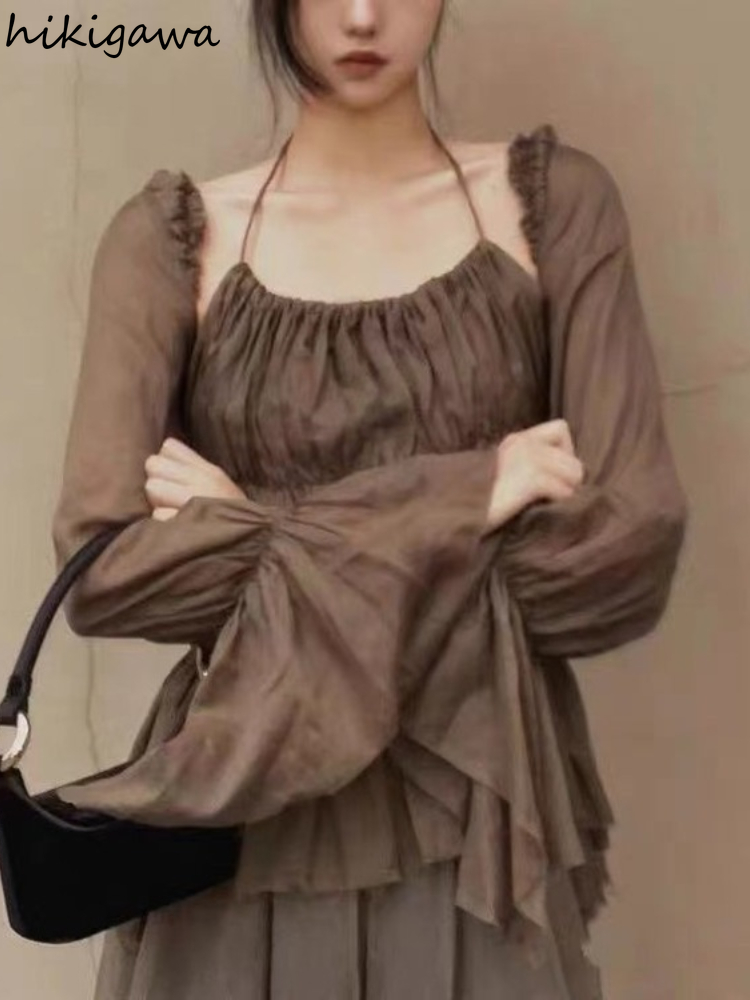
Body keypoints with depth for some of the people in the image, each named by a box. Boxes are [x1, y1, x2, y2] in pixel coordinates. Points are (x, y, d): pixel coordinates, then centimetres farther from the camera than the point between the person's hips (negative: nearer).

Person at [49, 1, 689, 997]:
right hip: (244, 816, 0)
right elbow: (105, 567, -12)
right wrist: (461, 504, -16)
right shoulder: (172, 236, -1)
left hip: (480, 816, 0)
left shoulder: (555, 202, -1)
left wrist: (247, 536, -12)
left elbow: (630, 551, -10)